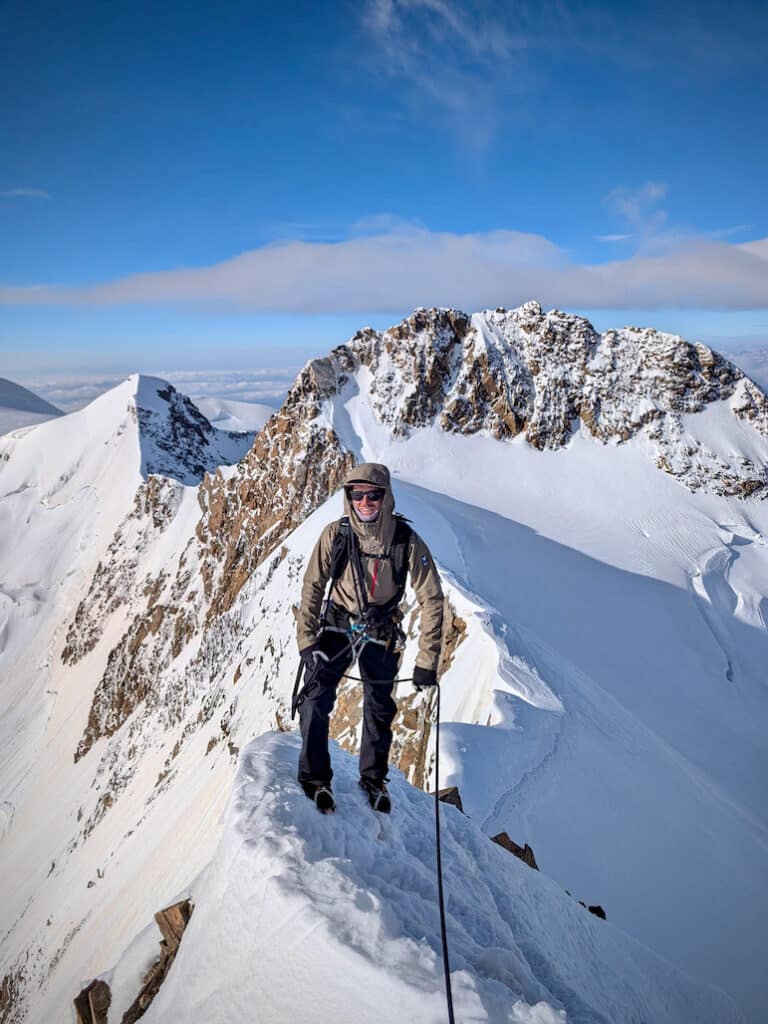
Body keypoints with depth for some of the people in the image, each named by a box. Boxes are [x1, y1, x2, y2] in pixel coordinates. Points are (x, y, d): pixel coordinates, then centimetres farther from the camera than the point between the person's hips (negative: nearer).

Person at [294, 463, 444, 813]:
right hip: (336, 626, 0)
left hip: (381, 636, 0)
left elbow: (431, 600, -15)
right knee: (315, 698, -15)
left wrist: (426, 661, -16)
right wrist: (306, 641, -12)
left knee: (379, 710, 13)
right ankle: (315, 776, 6)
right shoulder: (335, 534, -18)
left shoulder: (407, 541, -21)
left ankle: (373, 778, 37)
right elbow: (312, 587, -7)